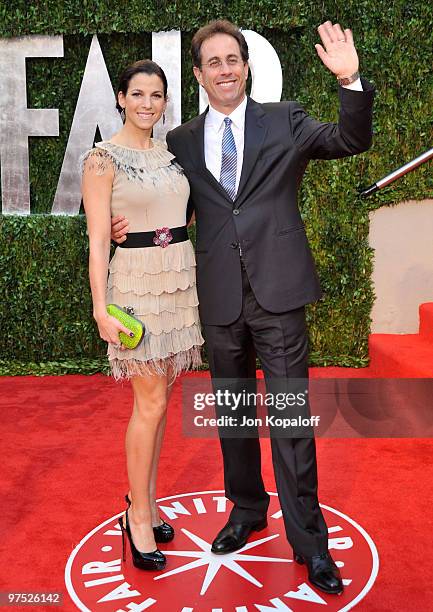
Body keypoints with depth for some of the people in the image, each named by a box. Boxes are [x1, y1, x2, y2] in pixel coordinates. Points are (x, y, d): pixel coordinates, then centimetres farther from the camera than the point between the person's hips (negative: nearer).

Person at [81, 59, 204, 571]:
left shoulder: (171, 154, 12)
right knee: (150, 401, -4)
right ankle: (139, 515, 12)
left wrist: (195, 279, 13)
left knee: (159, 397, 11)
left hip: (180, 277, 6)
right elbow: (98, 238, -11)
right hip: (136, 279, -6)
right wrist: (101, 307, -16)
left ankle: (145, 499, 26)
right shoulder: (103, 158, -6)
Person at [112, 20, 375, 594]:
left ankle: (308, 539, 14)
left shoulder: (284, 121, 4)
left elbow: (352, 140, -5)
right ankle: (247, 509, 37)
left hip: (277, 293, -3)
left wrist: (350, 80, -21)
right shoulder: (182, 142, 9)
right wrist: (128, 226, -2)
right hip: (220, 299, 3)